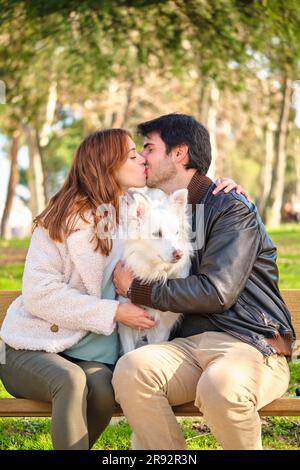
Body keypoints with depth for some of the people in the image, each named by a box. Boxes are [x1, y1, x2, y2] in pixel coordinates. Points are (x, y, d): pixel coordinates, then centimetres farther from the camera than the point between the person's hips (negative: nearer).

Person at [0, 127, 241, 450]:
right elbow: (38, 294, -14)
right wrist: (114, 312, -19)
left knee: (102, 390, -30)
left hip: (92, 354, 4)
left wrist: (224, 191, 2)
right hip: (32, 348, -4)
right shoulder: (64, 219, -7)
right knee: (71, 381, -35)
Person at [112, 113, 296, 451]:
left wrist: (137, 289, -7)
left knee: (219, 387, -39)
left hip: (251, 344, -5)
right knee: (131, 369, -28)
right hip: (190, 344, 5)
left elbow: (216, 292, -14)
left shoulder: (232, 208, -3)